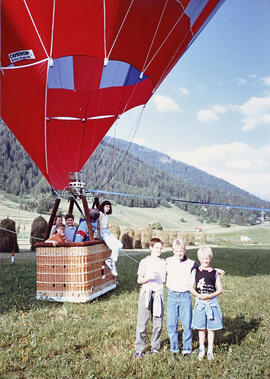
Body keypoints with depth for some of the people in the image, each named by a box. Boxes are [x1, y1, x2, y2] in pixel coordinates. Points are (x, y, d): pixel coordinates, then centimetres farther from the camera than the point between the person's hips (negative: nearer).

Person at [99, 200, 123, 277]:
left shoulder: (106, 215, 20)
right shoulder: (100, 213, -6)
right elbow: (99, 224, -12)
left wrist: (110, 234, 12)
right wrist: (101, 235, -17)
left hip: (108, 232, 9)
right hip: (103, 233, -9)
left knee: (120, 245, -7)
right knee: (115, 247, -21)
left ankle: (109, 260, -7)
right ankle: (112, 267, -14)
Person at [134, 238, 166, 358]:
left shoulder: (163, 262, 10)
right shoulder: (144, 262, 0)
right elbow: (139, 280, 0)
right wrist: (149, 277, -16)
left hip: (159, 294, 3)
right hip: (146, 293, -3)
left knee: (158, 323, 6)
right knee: (142, 323, -4)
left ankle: (155, 347, 21)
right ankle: (139, 350, 6)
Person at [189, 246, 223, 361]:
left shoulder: (214, 273, -2)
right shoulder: (195, 271, 0)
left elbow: (220, 289, -1)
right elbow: (191, 287, -1)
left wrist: (211, 295, -17)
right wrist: (199, 295, -18)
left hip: (212, 302, -1)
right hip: (200, 302, 1)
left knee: (211, 328, 7)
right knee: (201, 327, 10)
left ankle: (210, 350, 22)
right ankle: (201, 349, 25)